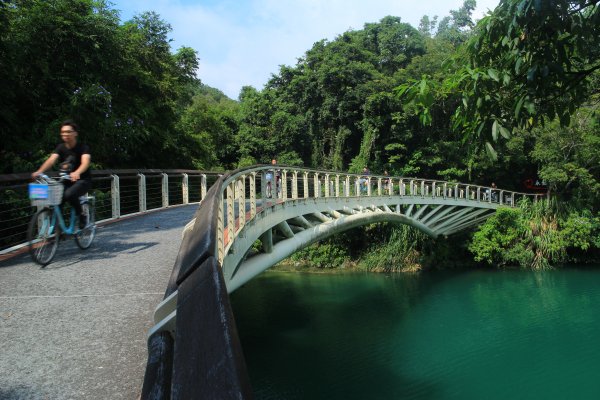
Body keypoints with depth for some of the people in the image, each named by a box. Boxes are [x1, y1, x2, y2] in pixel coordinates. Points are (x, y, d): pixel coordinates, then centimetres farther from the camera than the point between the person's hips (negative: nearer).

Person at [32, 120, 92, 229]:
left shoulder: (83, 147, -12)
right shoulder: (61, 147, 1)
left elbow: (85, 162, -32)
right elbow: (51, 159, -17)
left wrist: (76, 173, -54)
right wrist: (39, 171, -38)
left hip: (82, 180, -5)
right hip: (66, 181, 5)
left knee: (69, 194, -33)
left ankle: (81, 218, -10)